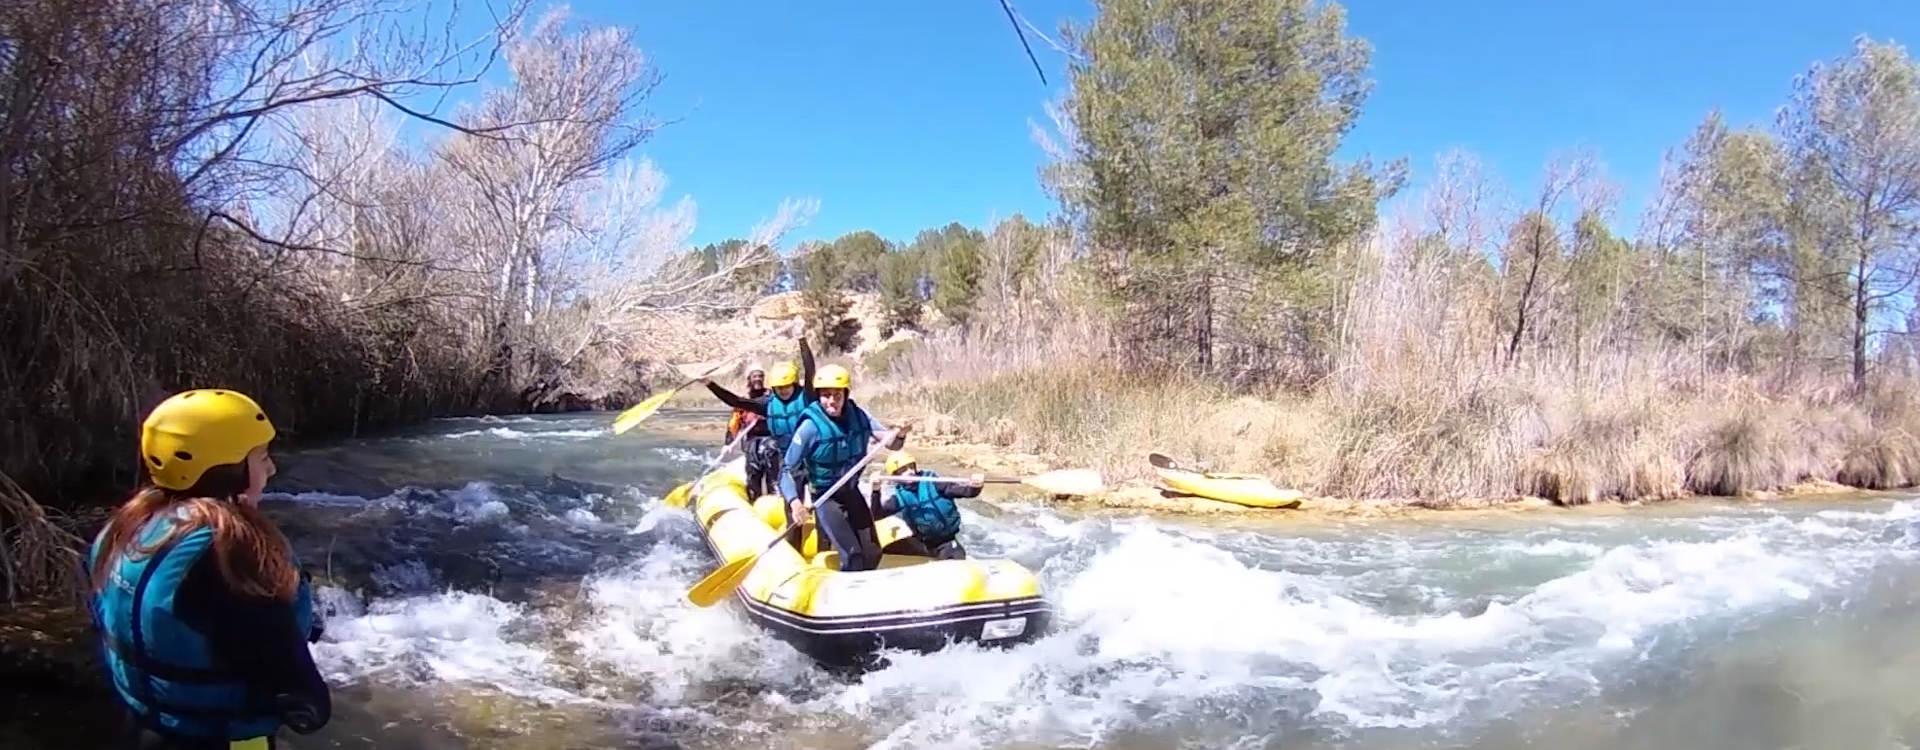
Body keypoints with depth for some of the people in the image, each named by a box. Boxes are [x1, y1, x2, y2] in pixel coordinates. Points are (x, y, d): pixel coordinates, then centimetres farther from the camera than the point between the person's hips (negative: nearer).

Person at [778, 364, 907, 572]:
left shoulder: (858, 416, -12)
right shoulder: (810, 427, -23)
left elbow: (890, 443, -13)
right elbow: (787, 470, -21)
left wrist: (899, 434, -37)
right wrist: (794, 501, -37)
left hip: (852, 492, 5)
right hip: (825, 498, -5)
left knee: (873, 552, 13)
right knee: (852, 553, -17)